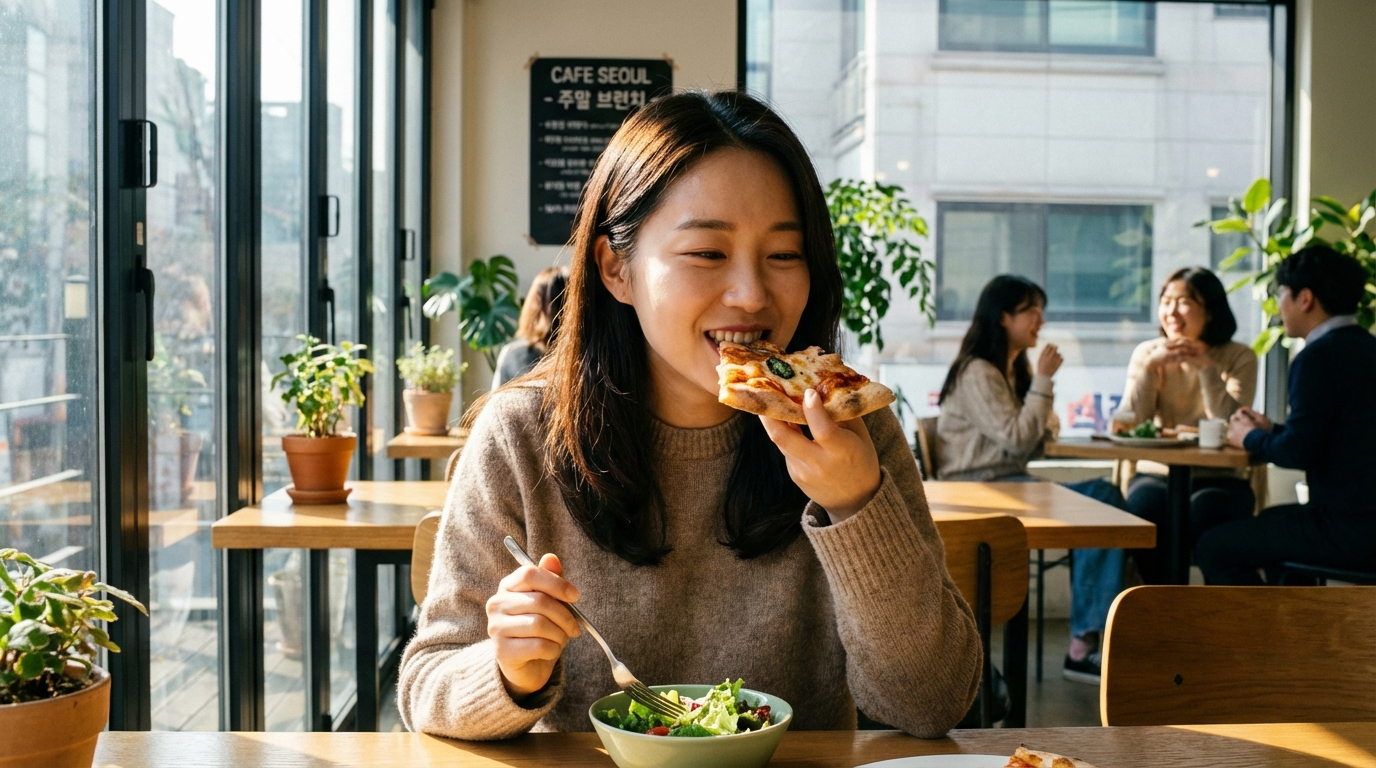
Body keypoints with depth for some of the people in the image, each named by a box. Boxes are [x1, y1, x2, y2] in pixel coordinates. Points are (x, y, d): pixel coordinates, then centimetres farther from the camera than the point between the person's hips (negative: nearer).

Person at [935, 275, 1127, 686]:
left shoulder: (1017, 369, 17)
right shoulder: (976, 374, -12)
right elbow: (1017, 439, -18)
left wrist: (1046, 425, -2)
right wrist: (1043, 380, -13)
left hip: (1013, 482, 9)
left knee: (1105, 495, -17)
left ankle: (1100, 634, -21)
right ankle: (1083, 646, -18)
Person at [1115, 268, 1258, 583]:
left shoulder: (1239, 357, 2)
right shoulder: (1147, 352, 7)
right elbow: (1130, 423, -7)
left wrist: (1206, 368, -19)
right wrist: (1150, 365, -16)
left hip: (1221, 478, -1)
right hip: (1159, 474, 1)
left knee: (1203, 511, -33)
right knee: (1144, 504, -31)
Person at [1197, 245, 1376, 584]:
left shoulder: (1319, 356, -17)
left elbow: (1298, 451, -20)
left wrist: (1251, 438, -1)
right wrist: (1272, 429, 17)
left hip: (1348, 530, -10)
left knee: (1214, 547, 1)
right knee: (1271, 522, 33)